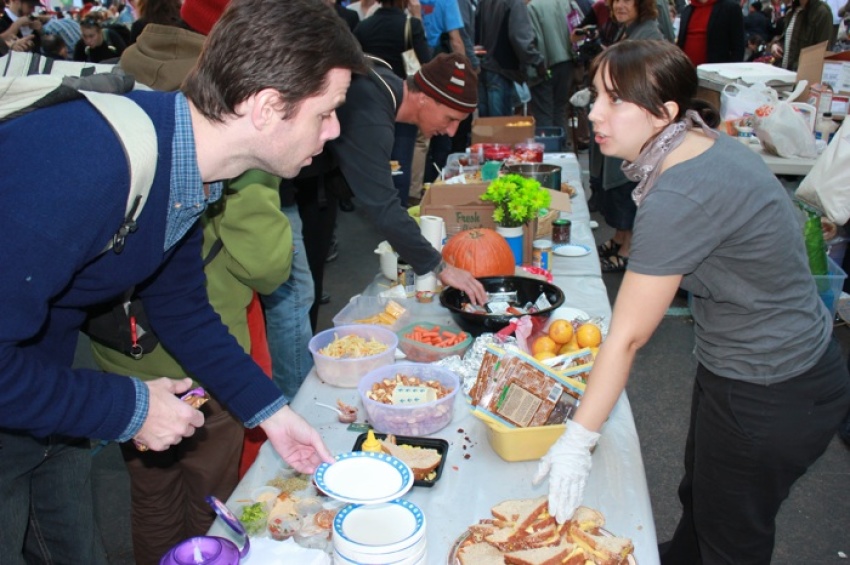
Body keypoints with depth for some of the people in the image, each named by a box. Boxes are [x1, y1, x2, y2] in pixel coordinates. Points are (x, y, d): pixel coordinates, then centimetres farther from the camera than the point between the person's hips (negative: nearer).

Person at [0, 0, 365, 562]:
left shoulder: (184, 157, -8)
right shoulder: (84, 162, -36)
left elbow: (181, 305, 4)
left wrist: (271, 410, 1)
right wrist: (129, 408, -21)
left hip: (51, 394, 7)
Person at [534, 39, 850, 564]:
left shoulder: (681, 197, -32)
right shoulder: (704, 142, -4)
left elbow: (627, 336, -28)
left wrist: (578, 440, -20)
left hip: (772, 398, -9)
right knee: (700, 500, 30)